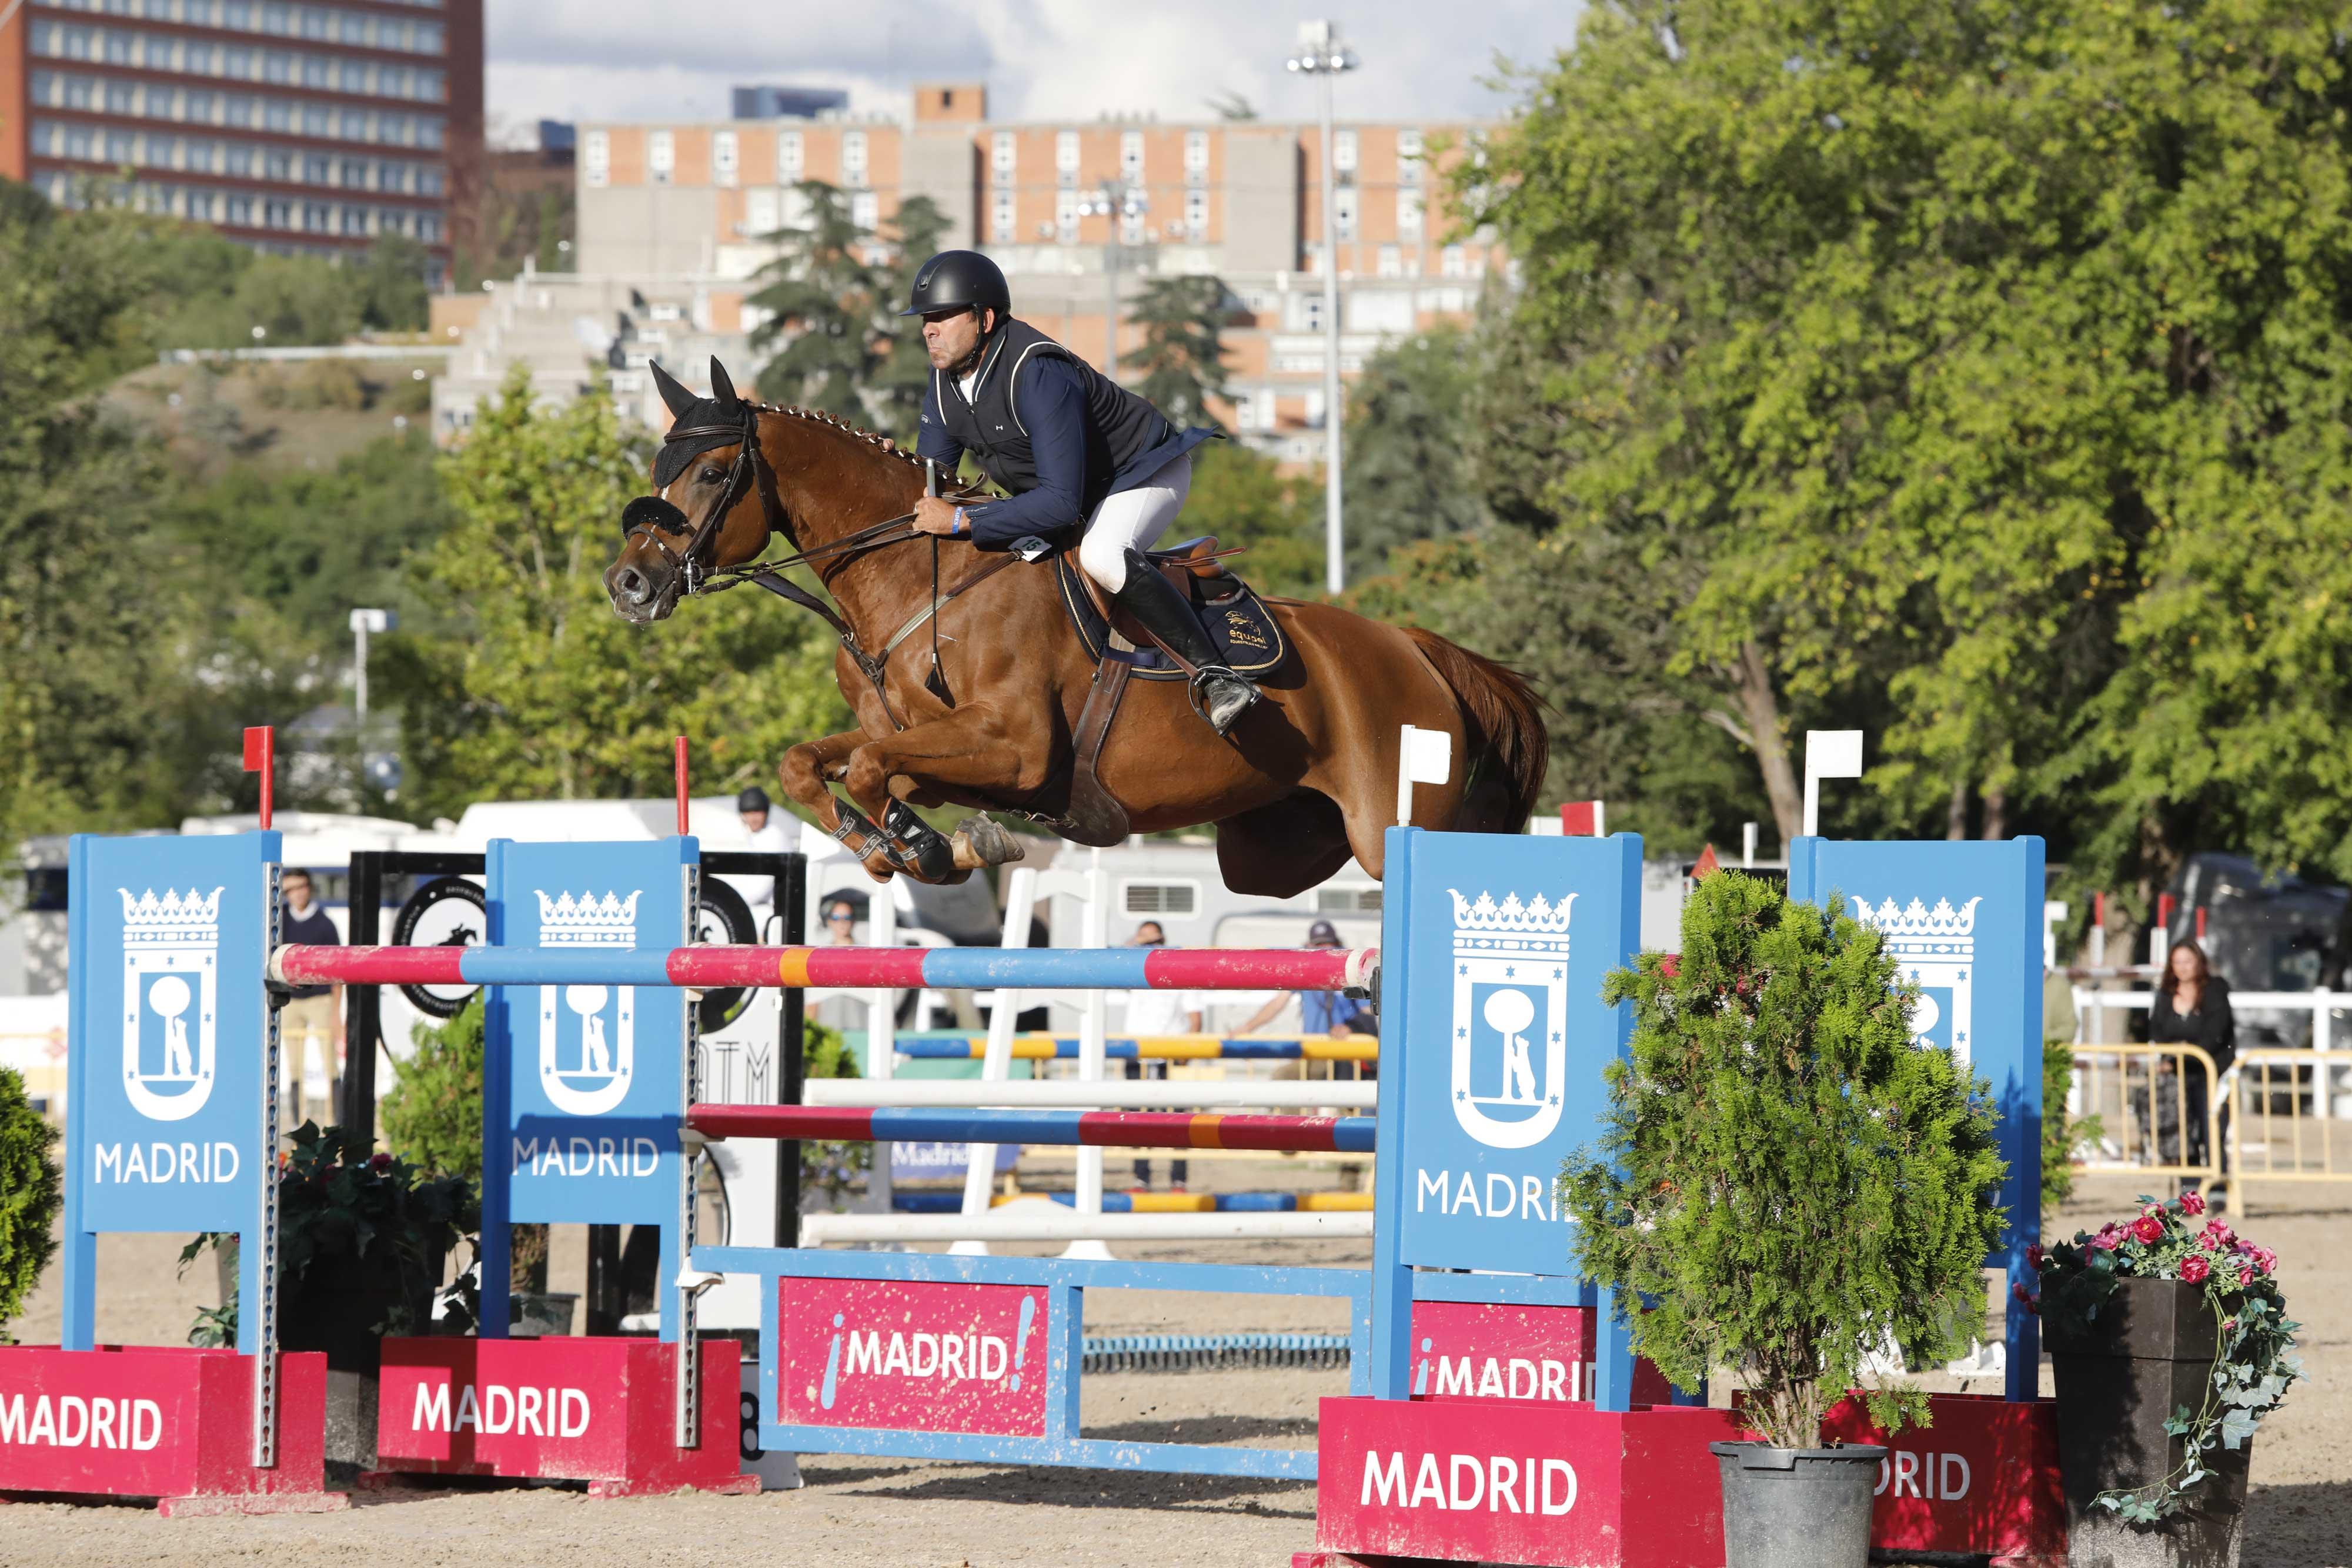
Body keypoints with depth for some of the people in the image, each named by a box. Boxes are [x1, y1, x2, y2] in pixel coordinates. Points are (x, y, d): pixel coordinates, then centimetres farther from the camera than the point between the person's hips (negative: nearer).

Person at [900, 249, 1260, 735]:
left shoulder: (1039, 376, -35)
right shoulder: (946, 384, -7)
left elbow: (1062, 502, -39)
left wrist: (961, 521, -41)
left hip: (1145, 472, -10)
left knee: (1102, 555, -39)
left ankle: (1213, 675, -36)